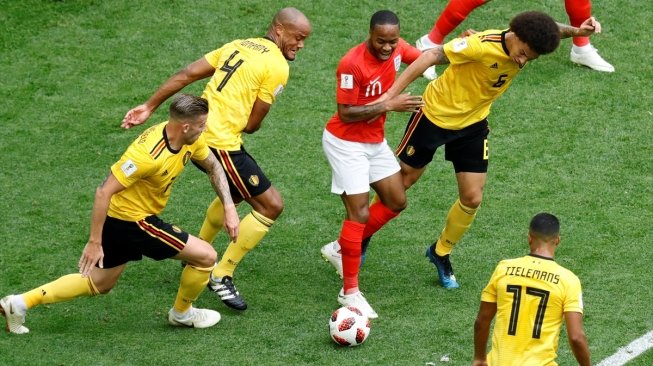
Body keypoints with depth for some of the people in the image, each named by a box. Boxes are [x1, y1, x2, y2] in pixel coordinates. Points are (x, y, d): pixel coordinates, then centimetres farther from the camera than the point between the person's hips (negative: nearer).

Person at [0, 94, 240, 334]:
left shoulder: (192, 140, -7)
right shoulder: (148, 154, -32)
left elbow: (213, 166, 12)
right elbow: (104, 192, -28)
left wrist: (229, 207, 2)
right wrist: (94, 242, -26)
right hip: (132, 221, -9)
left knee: (99, 283, 22)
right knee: (206, 256, -4)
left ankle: (20, 303, 21)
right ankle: (182, 314, 22)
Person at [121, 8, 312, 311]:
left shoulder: (239, 45, 14)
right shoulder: (277, 67, -10)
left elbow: (186, 75, 10)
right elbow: (252, 124, -7)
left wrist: (150, 107, 13)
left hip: (198, 134, 9)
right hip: (221, 143, -9)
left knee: (235, 193, 33)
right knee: (271, 205, -2)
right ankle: (221, 277, 2)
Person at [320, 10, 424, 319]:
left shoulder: (397, 49, -7)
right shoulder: (352, 64, -28)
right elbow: (345, 113, -26)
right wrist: (389, 105, -29)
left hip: (375, 141, 8)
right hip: (346, 143, -8)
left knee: (396, 202, 13)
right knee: (360, 213, -10)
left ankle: (341, 248, 28)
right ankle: (350, 292, -1)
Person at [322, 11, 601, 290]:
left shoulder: (527, 46, -15)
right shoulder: (481, 45, -35)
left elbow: (549, 31, 7)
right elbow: (431, 56, -33)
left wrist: (576, 31, -17)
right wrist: (391, 93, -38)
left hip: (473, 123, 5)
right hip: (436, 115, -5)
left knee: (472, 198, 2)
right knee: (400, 180, 10)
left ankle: (441, 253, 27)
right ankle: (364, 235, 34)